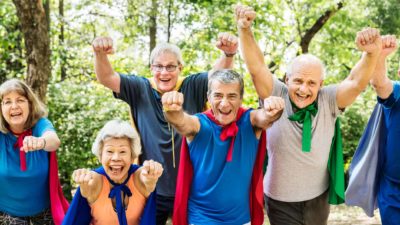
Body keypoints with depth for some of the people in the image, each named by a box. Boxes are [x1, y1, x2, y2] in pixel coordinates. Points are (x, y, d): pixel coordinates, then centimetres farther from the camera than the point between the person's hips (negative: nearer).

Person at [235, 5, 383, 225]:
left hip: (318, 199, 2)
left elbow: (356, 83, -24)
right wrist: (245, 30, -37)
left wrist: (372, 53, -42)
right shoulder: (276, 96, -14)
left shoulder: (328, 101, -12)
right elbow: (256, 68, -23)